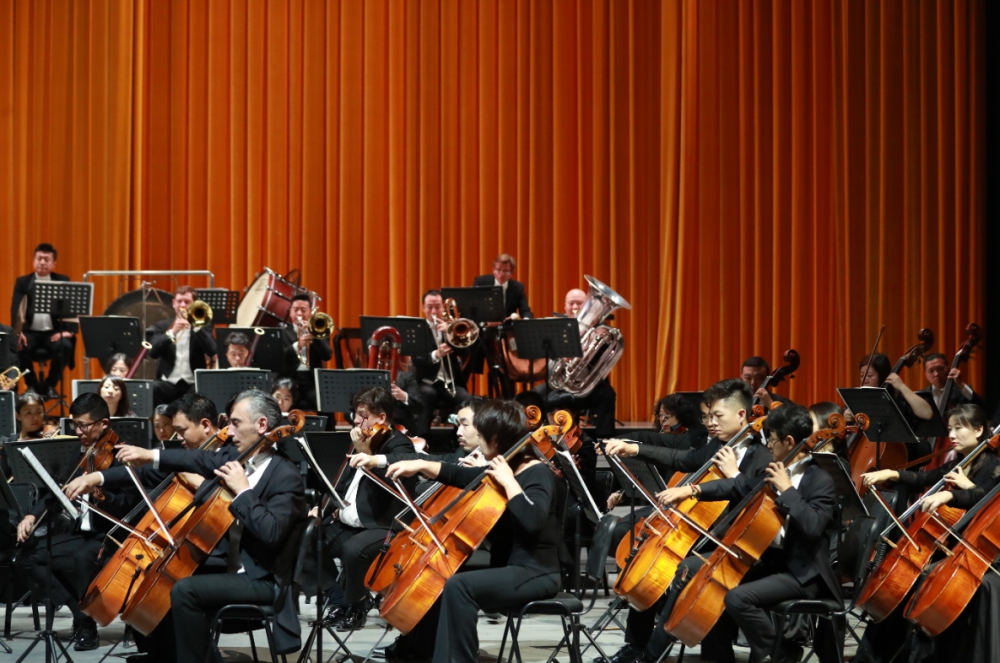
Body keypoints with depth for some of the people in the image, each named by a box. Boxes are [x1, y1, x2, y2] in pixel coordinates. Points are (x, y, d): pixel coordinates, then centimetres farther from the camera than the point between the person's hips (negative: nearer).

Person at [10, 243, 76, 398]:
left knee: (65, 346, -33)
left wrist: (68, 331, -19)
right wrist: (17, 332, -25)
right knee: (20, 347, -33)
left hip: (54, 332, 0)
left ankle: (50, 385, -10)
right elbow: (16, 308, -6)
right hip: (30, 332, 0)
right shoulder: (23, 282, 7)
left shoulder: (63, 281, 8)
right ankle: (32, 385, -9)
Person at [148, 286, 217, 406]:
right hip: (168, 382, 1)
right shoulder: (162, 326, 14)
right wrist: (172, 332, -16)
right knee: (152, 388, -32)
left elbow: (212, 352, -6)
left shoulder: (202, 326, 12)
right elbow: (153, 353, -3)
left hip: (194, 383, -1)